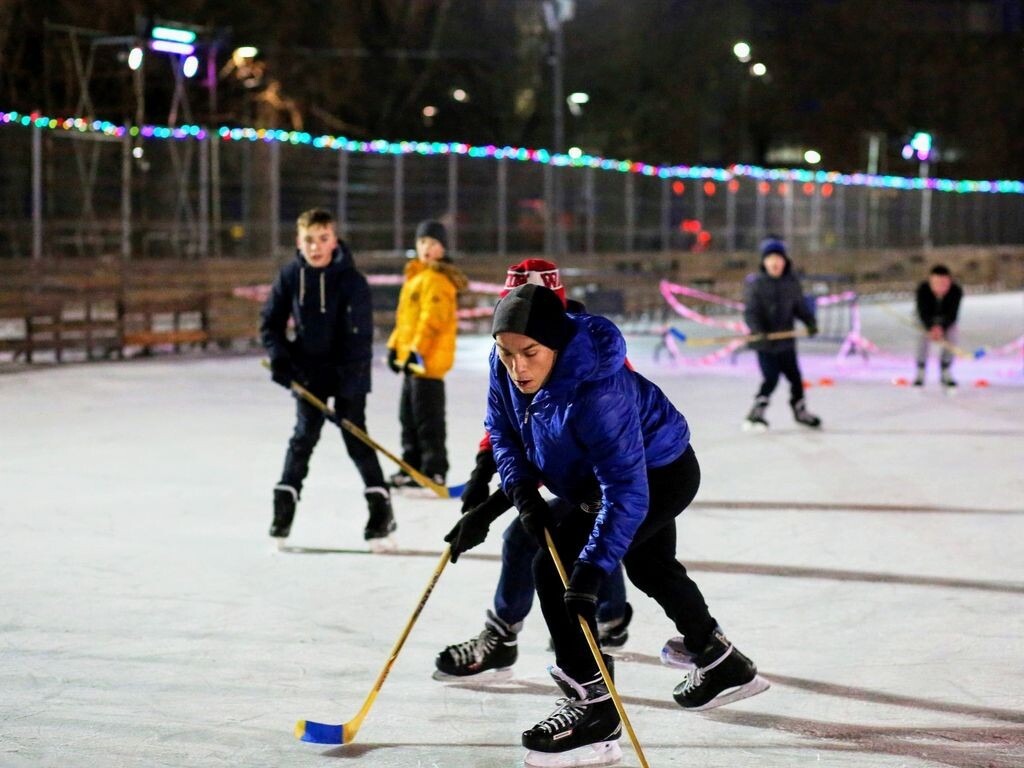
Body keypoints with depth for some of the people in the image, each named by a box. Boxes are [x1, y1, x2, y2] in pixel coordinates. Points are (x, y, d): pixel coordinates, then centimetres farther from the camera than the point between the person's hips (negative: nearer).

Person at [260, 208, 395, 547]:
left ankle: (380, 506, 9)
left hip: (348, 374, -3)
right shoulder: (290, 276, -3)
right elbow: (270, 322, 7)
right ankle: (284, 502, 8)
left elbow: (360, 334, -15)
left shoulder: (351, 279, -14)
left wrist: (351, 376, -22)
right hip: (309, 371, 3)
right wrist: (279, 356, -9)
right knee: (304, 436, 2)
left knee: (355, 438, -1)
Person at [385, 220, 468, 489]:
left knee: (427, 418, -6)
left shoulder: (437, 279, -14)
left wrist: (417, 350, -26)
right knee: (409, 416, 16)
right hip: (411, 359, 10)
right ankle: (412, 469, 25)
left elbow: (433, 318, -22)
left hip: (429, 360, -10)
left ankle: (434, 472, -1)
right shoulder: (416, 276, 18)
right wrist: (395, 346, 21)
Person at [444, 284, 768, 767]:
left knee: (554, 569, -19)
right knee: (649, 566, 29)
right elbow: (503, 431, -1)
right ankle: (723, 666, 53)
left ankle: (593, 709, -14)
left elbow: (626, 494, -41)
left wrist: (593, 568, -45)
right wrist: (523, 491, -16)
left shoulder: (596, 391, -41)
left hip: (661, 475, -9)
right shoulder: (506, 367, -19)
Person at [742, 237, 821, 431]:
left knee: (795, 376, 15)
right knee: (770, 378, -12)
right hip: (765, 342, -5)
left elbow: (800, 306, 11)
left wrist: (810, 322, -6)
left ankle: (800, 411, 34)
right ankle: (755, 415, -2)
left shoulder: (791, 283, 3)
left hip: (786, 341, 5)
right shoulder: (755, 284, -10)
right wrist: (757, 330, -29)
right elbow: (750, 311, -14)